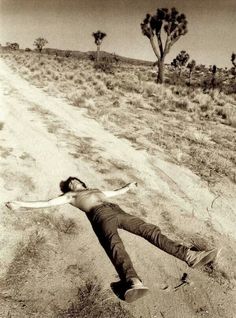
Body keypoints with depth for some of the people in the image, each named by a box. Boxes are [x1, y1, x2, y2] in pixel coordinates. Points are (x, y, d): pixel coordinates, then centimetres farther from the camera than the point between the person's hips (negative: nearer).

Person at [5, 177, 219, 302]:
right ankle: (134, 282, -61)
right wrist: (21, 204, 16)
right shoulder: (70, 196, 27)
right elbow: (47, 203, 21)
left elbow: (115, 192, 52)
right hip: (100, 214, -5)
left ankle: (189, 256, -23)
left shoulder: (95, 190, 41)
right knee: (115, 243, -35)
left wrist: (128, 187, 63)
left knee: (149, 229, -14)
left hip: (115, 210, 5)